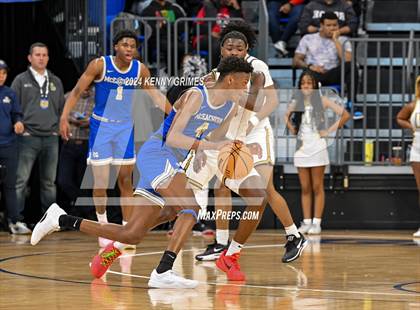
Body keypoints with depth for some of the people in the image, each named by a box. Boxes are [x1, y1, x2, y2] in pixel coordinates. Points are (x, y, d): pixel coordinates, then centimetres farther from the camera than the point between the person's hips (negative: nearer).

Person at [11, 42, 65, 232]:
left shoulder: (55, 82, 16)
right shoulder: (21, 81, 3)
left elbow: (61, 108, 20)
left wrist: (59, 127, 9)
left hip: (51, 138, 4)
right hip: (28, 137, -4)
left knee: (49, 182, 9)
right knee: (20, 181, -9)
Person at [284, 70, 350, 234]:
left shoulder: (321, 101, -2)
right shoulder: (296, 102, 10)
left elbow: (345, 115, -7)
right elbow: (287, 116, 30)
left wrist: (330, 130, -7)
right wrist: (292, 129, 13)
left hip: (317, 148, -4)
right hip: (301, 149, 4)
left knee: (317, 188, -1)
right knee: (305, 189, 6)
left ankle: (317, 223, -1)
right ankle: (306, 222, 8)